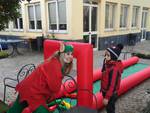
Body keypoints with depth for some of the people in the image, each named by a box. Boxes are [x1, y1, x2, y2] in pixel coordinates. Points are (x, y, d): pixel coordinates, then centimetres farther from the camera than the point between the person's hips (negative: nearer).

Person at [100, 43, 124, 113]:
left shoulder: (114, 69, -28)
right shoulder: (108, 64, -1)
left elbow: (112, 85, -26)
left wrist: (107, 97, -22)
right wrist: (102, 89, 18)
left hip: (111, 94, -8)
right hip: (106, 91, 8)